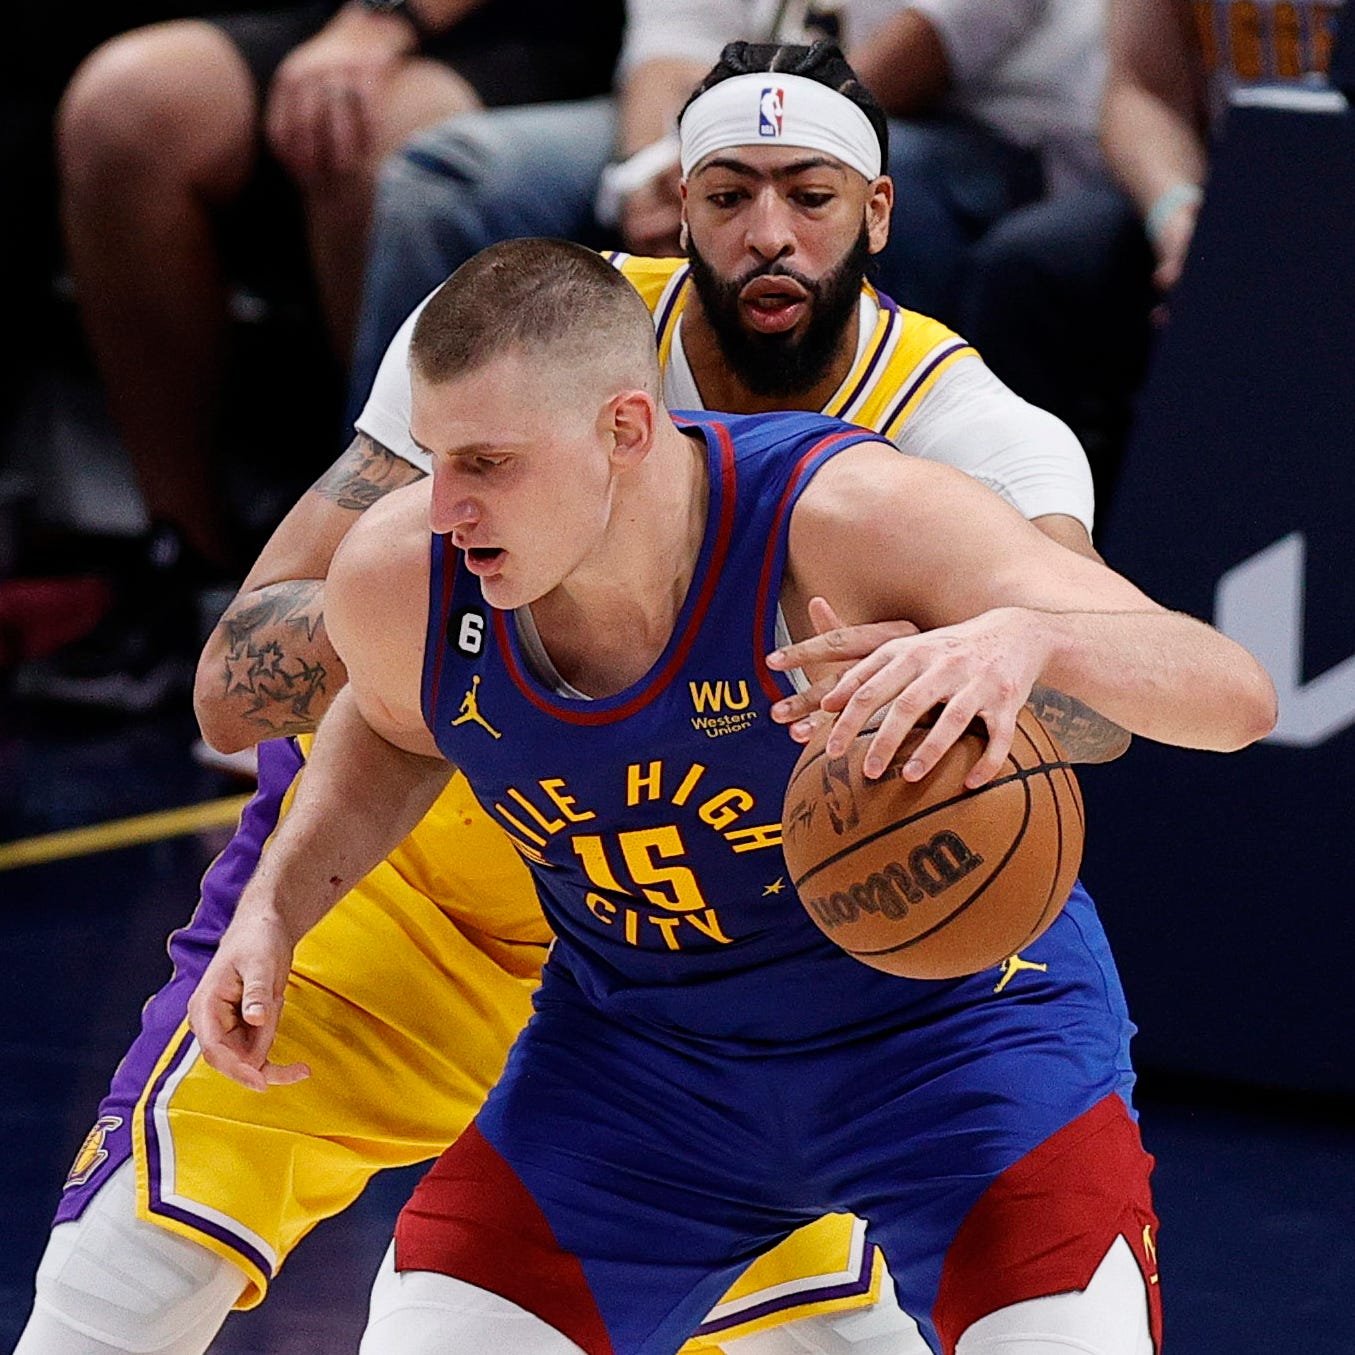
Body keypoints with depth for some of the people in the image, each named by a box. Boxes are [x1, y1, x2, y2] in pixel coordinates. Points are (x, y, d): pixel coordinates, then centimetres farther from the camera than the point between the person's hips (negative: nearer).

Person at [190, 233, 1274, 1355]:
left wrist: (1030, 638, -58)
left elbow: (1236, 696, -38)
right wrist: (275, 910, -3)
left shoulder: (844, 515, -32)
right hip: (640, 1041, 4)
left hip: (952, 1011, -4)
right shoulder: (398, 577, -18)